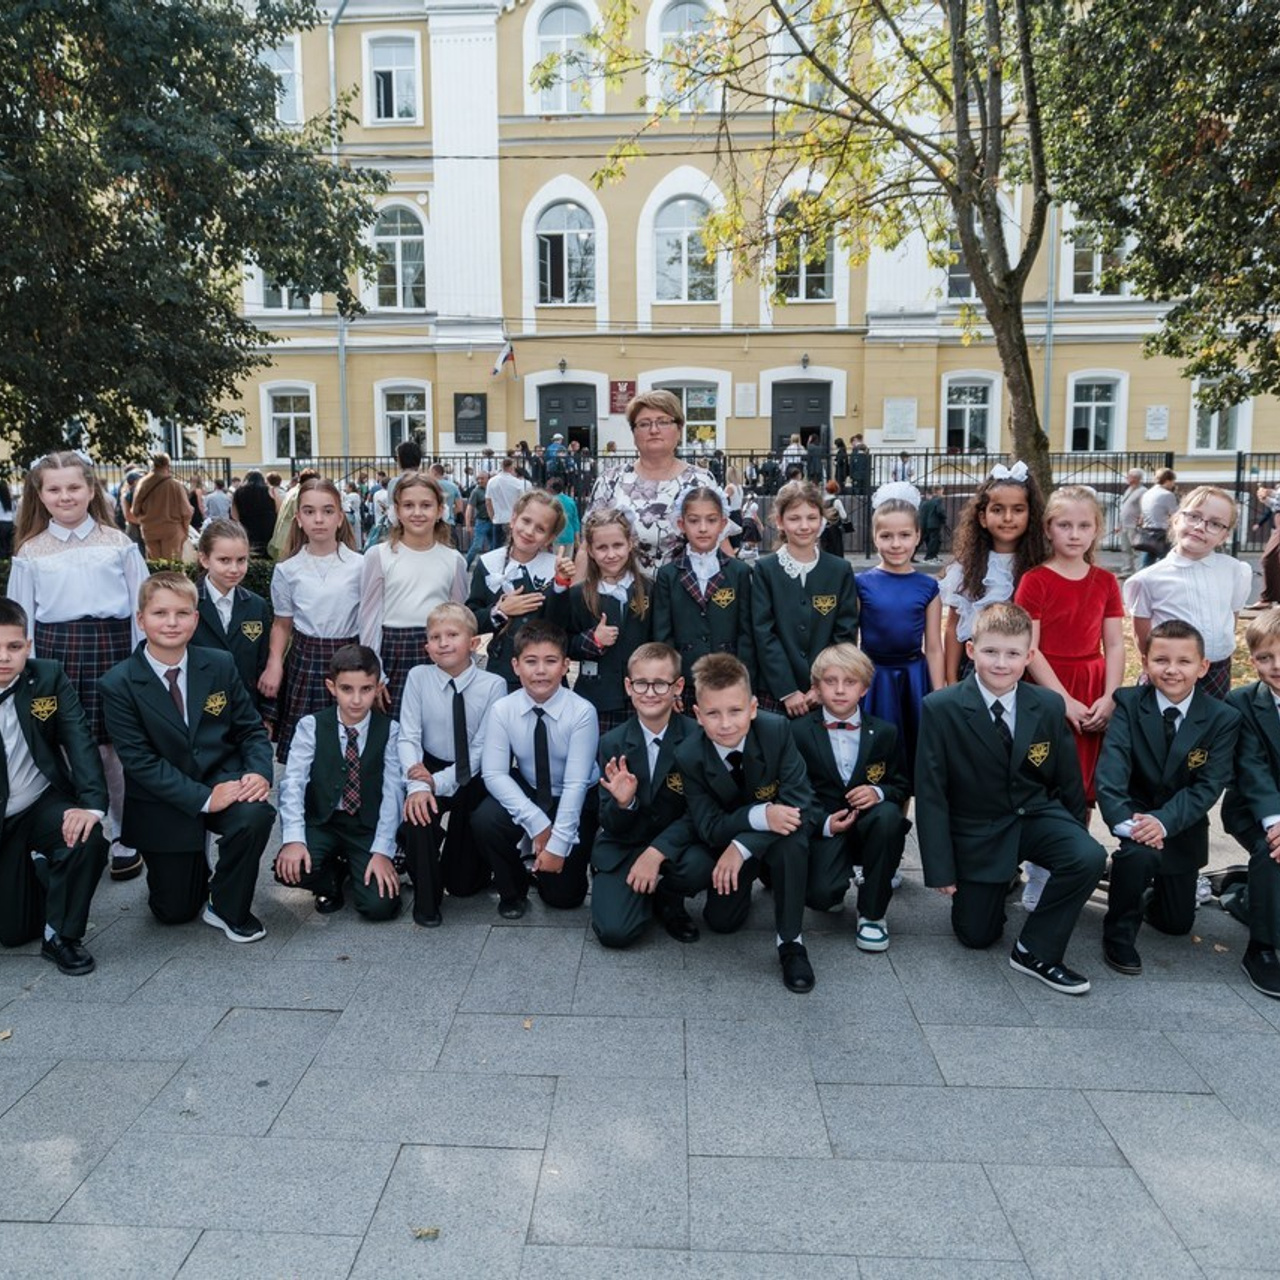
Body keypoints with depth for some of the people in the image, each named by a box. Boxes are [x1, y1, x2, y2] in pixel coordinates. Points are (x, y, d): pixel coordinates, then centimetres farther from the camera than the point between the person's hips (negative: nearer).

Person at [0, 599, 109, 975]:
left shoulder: (48, 677, -10)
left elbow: (79, 740, -19)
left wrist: (93, 803, -30)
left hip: (44, 804, 0)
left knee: (89, 841, -32)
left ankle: (62, 936, -7)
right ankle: (34, 874, 39)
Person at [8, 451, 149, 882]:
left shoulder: (118, 544, 3)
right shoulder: (30, 552, 7)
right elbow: (21, 618, 9)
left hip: (110, 648, -1)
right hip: (55, 652, 1)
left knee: (114, 747, 3)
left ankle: (124, 837, 18)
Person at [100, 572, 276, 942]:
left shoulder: (220, 665, -3)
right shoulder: (118, 684, -12)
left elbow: (251, 729, 1)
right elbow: (139, 760, -16)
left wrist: (260, 772, -21)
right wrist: (203, 798, -25)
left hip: (223, 782, 1)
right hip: (163, 805, -1)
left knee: (255, 816, -33)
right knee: (174, 912, 7)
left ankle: (227, 908, -6)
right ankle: (192, 871, 44)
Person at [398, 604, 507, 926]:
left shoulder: (493, 685, -15)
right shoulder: (418, 677, -8)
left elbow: (482, 749, -15)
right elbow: (409, 738, -13)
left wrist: (438, 781, -24)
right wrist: (418, 786, -29)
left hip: (472, 779, -1)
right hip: (429, 771, 1)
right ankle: (426, 899, -4)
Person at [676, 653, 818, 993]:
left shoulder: (776, 730, -28)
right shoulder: (689, 757, -24)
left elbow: (800, 802, -28)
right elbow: (709, 828, -22)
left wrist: (743, 846, -35)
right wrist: (760, 815, -41)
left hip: (777, 835, -2)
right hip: (729, 841, 2)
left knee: (792, 837, -35)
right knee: (721, 922, -8)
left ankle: (790, 941, -17)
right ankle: (753, 877, 26)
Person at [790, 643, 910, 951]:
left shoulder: (885, 733, 3)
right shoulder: (799, 732, -3)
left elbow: (902, 785, 10)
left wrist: (879, 792, -14)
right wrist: (825, 822, -17)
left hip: (870, 826, 2)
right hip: (823, 828, -2)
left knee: (888, 814, -35)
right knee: (820, 896, -29)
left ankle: (872, 912, -14)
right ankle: (836, 888, 15)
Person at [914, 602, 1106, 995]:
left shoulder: (1049, 706, -8)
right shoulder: (941, 709, -17)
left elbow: (1068, 781, 4)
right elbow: (930, 792, -13)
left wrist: (1076, 841, 6)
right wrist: (940, 869, -13)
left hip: (1037, 815, 2)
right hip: (976, 830, -2)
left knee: (1090, 858, -28)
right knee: (976, 935, 5)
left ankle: (1035, 951, -9)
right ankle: (1000, 881, 38)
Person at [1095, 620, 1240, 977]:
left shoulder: (1223, 718, -11)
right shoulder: (1129, 704, -14)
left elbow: (1209, 785, -18)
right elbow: (1110, 768, -25)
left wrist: (1164, 821, -34)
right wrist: (1123, 819, -42)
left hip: (1183, 824, 2)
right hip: (1137, 811, -2)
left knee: (1176, 923, 12)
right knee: (1141, 851, -38)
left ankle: (1159, 884, 48)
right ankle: (1119, 934, -13)